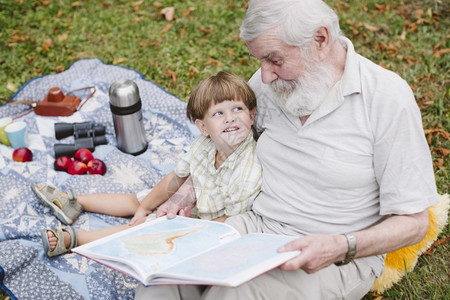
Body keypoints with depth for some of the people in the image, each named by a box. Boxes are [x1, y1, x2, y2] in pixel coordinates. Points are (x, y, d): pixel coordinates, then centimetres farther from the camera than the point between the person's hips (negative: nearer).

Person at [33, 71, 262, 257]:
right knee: (135, 200, 14)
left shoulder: (250, 173, -35)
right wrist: (145, 207, 2)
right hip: (190, 200, 6)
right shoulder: (204, 144, -16)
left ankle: (71, 239, -1)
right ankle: (75, 202, 31)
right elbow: (176, 178, -1)